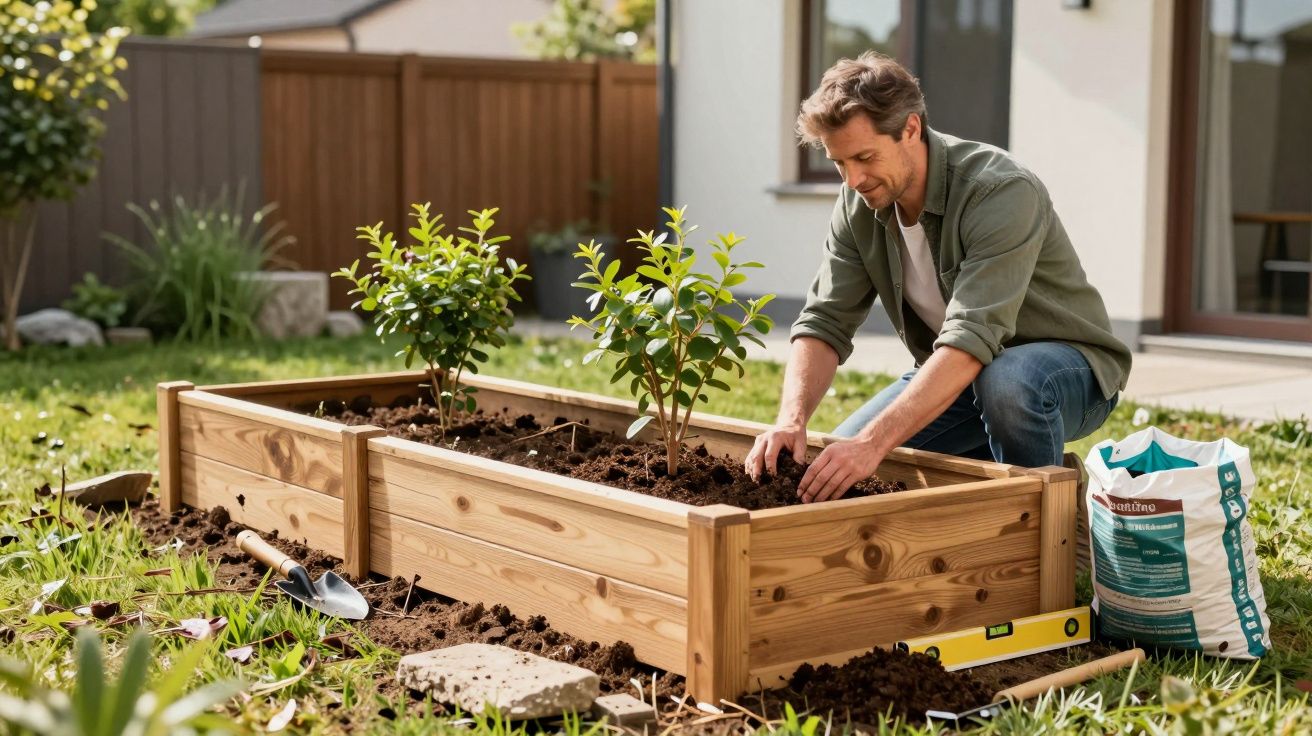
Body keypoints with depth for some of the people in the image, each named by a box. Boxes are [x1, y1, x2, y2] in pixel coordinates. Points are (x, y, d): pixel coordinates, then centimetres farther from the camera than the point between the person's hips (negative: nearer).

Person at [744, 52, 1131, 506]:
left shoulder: (1001, 192, -30)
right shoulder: (858, 205, -8)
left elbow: (971, 341, -39)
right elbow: (826, 322, -11)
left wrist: (873, 441, -48)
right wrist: (792, 419, -31)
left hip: (1067, 367, -6)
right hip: (952, 373, 6)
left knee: (1008, 381, -41)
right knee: (836, 463, -9)